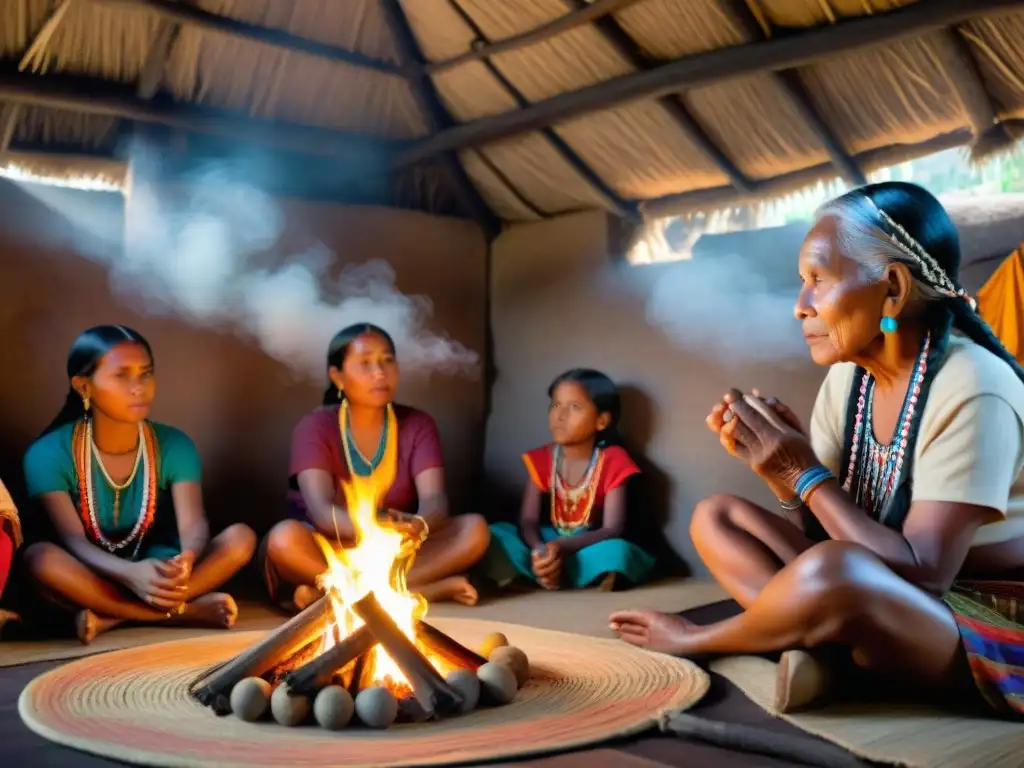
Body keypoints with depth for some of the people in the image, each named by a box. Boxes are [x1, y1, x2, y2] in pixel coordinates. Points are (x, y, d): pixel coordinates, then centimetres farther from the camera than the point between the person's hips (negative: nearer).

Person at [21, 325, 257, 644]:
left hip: (156, 576, 2)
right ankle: (185, 610, -28)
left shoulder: (173, 445, -5)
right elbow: (73, 539, -23)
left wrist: (187, 559, -46)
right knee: (40, 557, -35)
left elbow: (193, 524, -19)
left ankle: (111, 616, -25)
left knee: (241, 538, -22)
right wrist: (131, 574, -45)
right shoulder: (49, 454, -12)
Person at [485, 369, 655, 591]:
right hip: (548, 543, 2)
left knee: (616, 552, -36)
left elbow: (612, 530, -17)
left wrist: (562, 547, -34)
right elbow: (528, 521, -8)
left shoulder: (612, 461, -11)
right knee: (495, 535, -19)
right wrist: (540, 551, -33)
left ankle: (521, 575, -30)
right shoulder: (541, 459, -2)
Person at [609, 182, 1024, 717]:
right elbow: (821, 528, 1)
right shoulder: (848, 376, -1)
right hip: (879, 596, 8)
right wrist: (778, 465, -18)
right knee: (714, 517, 1)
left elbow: (923, 573, -26)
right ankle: (818, 645, -20)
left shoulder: (971, 390, -23)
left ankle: (694, 641, -9)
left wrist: (807, 473, -24)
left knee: (829, 572, -38)